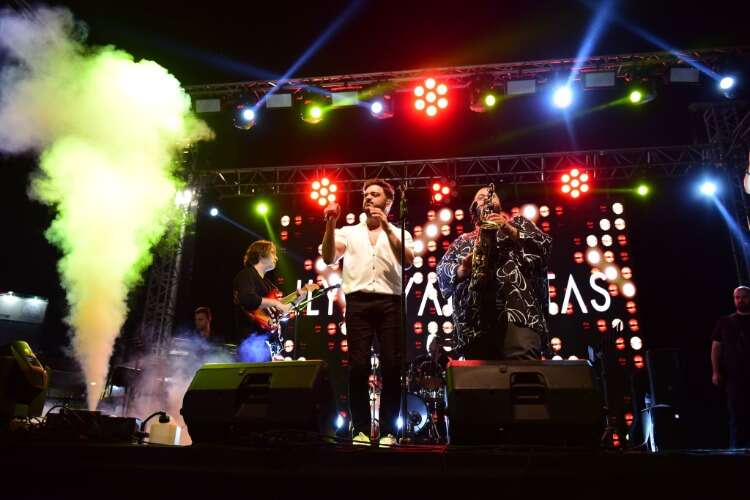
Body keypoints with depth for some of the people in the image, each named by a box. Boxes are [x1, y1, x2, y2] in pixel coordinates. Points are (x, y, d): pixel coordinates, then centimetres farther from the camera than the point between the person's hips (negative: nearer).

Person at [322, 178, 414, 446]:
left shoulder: (399, 234, 17)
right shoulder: (349, 232, 19)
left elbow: (408, 262, -3)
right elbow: (329, 257, 2)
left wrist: (387, 228, -9)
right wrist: (331, 225, -9)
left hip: (390, 302, 0)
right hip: (358, 302, 1)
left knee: (391, 367, -4)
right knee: (358, 367, -4)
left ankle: (388, 430, 6)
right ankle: (361, 429, 7)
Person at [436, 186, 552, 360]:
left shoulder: (519, 223, 26)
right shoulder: (462, 241, 28)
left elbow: (545, 246, 10)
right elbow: (442, 271, 15)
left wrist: (510, 230, -3)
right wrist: (462, 268, -8)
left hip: (519, 315, -2)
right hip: (474, 322, 3)